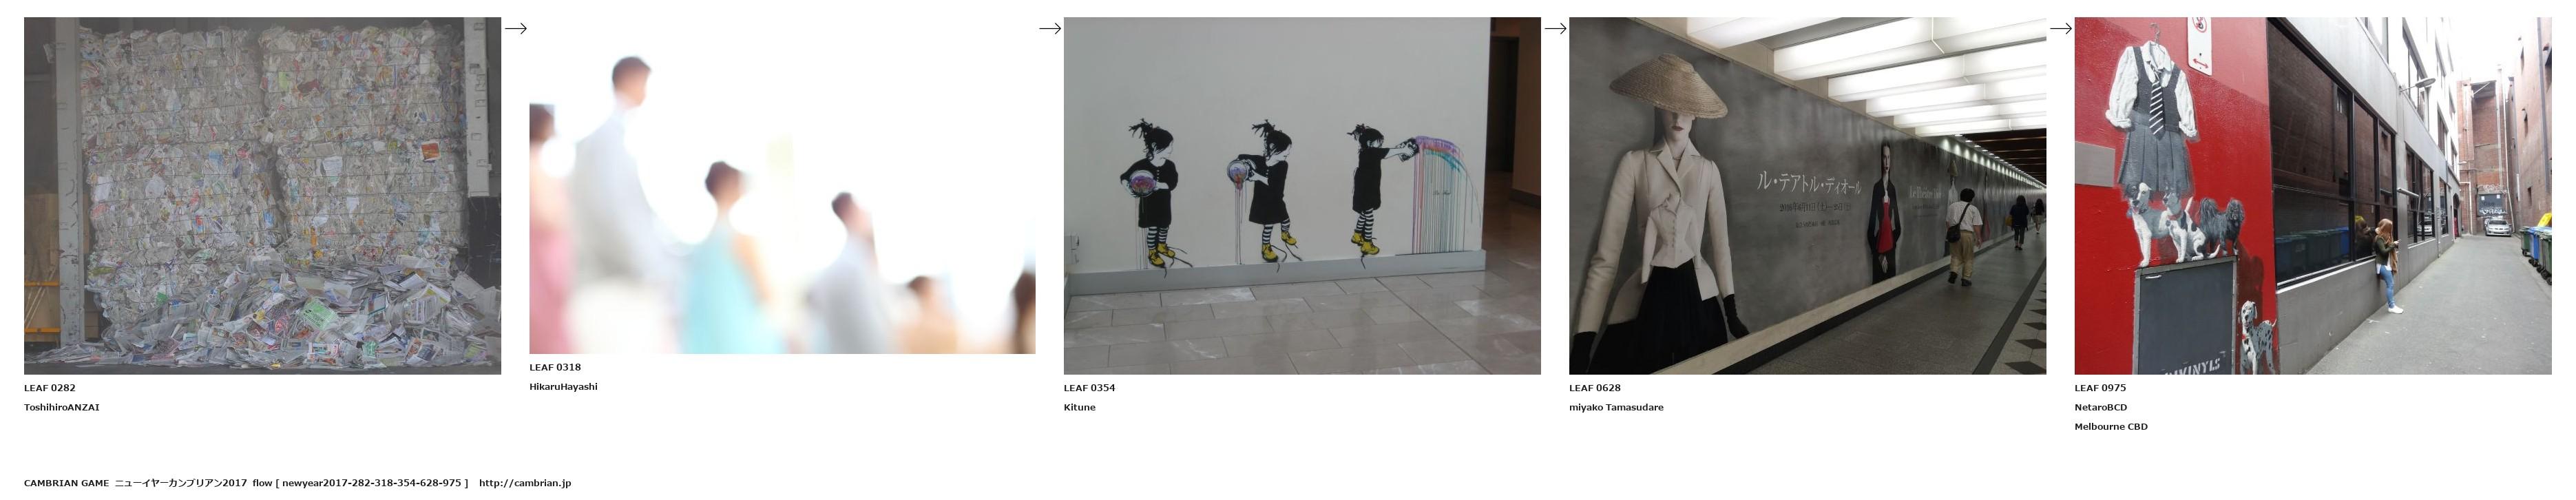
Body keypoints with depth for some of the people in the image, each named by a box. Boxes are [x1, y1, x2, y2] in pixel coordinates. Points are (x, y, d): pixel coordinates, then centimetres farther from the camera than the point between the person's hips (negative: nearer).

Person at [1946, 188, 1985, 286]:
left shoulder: (1952, 206, 9)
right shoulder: (1973, 209, -1)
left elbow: (1948, 221, 11)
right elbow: (1976, 225, -4)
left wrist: (1949, 233, 20)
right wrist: (1978, 238, 2)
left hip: (1954, 233, 3)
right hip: (1968, 234, -3)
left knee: (1956, 256, 15)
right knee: (1968, 258, 8)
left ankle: (1954, 271, -8)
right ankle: (1966, 279, 9)